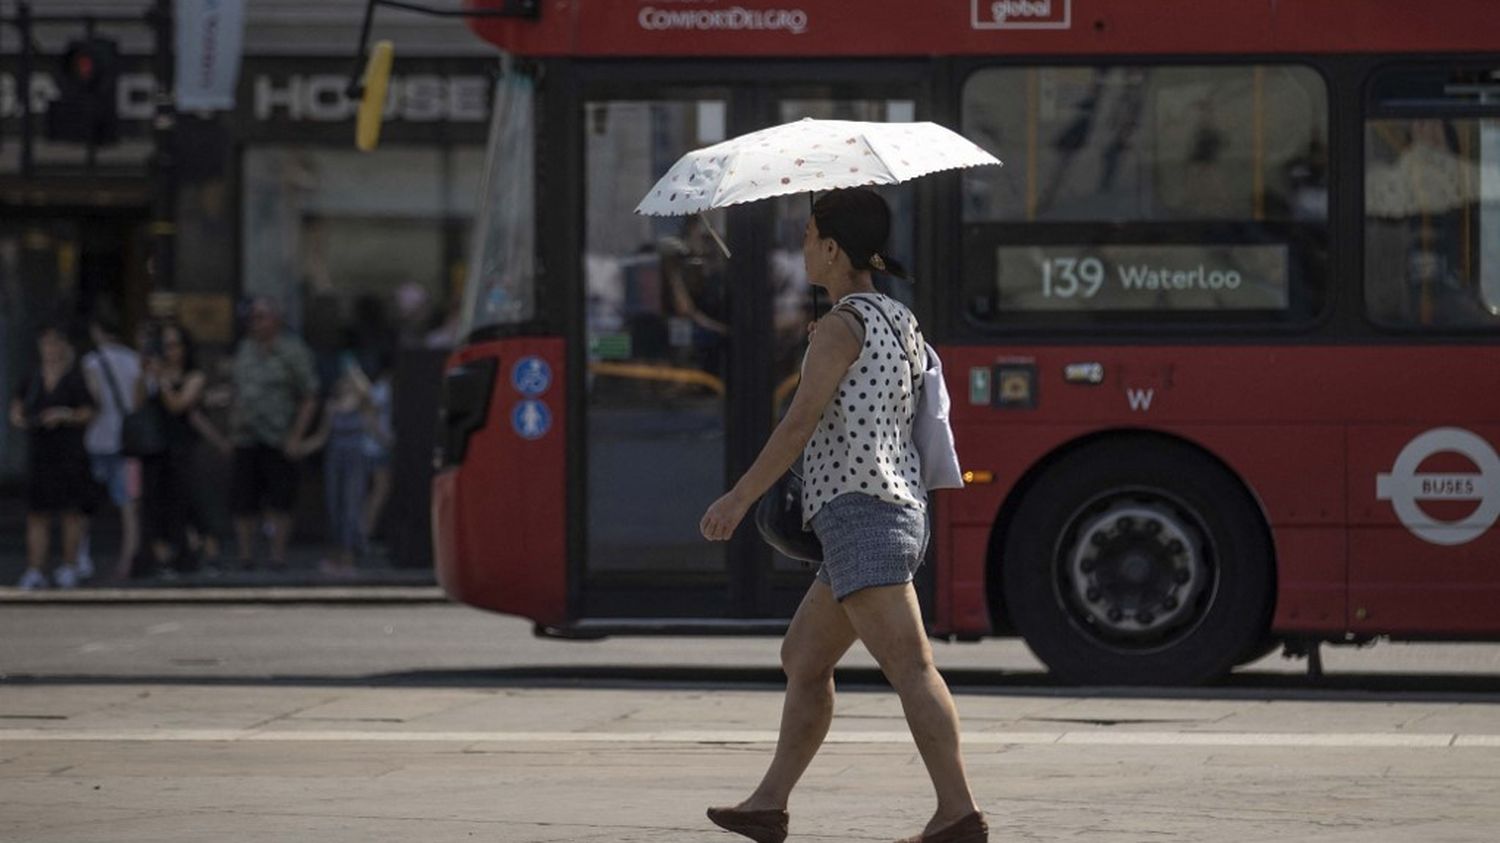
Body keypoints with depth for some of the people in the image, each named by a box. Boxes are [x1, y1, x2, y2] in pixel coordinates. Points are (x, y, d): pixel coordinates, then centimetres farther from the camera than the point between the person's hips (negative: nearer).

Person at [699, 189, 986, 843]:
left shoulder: (842, 324, -10)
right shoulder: (901, 322, 17)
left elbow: (802, 421, -17)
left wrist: (739, 499, -15)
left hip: (860, 514, -10)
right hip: (904, 511, 10)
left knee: (910, 668, -15)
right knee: (802, 659, 17)